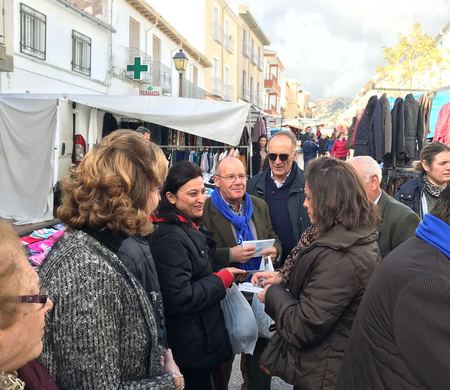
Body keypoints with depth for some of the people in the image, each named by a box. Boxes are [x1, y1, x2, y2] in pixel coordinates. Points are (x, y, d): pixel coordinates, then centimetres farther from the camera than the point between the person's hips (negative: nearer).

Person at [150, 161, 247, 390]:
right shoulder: (170, 237, -25)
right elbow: (179, 299, -27)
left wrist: (224, 274, 3)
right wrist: (223, 279, -17)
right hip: (191, 346, -10)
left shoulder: (189, 226, 6)